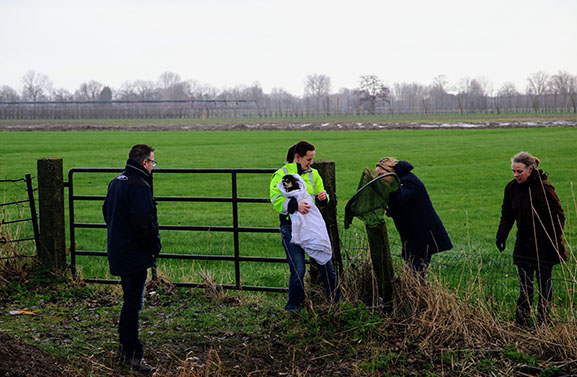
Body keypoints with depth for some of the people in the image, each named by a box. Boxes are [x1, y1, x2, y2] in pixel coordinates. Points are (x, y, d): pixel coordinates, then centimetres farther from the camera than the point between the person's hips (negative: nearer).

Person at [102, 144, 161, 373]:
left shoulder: (116, 182, 12)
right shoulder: (139, 186, -19)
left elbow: (107, 212, 21)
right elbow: (143, 221, -25)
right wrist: (155, 246, -12)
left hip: (117, 249, 10)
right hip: (134, 254, -10)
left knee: (130, 300, 21)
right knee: (134, 303, -5)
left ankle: (125, 345, 30)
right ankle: (132, 355, -1)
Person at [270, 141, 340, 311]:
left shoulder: (313, 174, 13)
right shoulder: (281, 174, -4)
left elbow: (320, 198, 22)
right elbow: (276, 200, -14)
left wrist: (323, 197, -3)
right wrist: (295, 204, -31)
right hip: (291, 227, -5)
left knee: (326, 263, 7)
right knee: (298, 270, -6)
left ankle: (336, 299, 26)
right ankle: (294, 306, 13)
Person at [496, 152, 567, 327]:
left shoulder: (543, 188, -16)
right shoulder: (512, 188, 2)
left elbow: (558, 215, -12)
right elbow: (507, 214, 13)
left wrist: (556, 240, -16)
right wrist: (501, 235, 3)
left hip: (544, 244, -5)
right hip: (523, 244, 5)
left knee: (544, 282, 4)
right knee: (524, 283, 6)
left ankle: (543, 322, 13)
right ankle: (521, 322, 11)